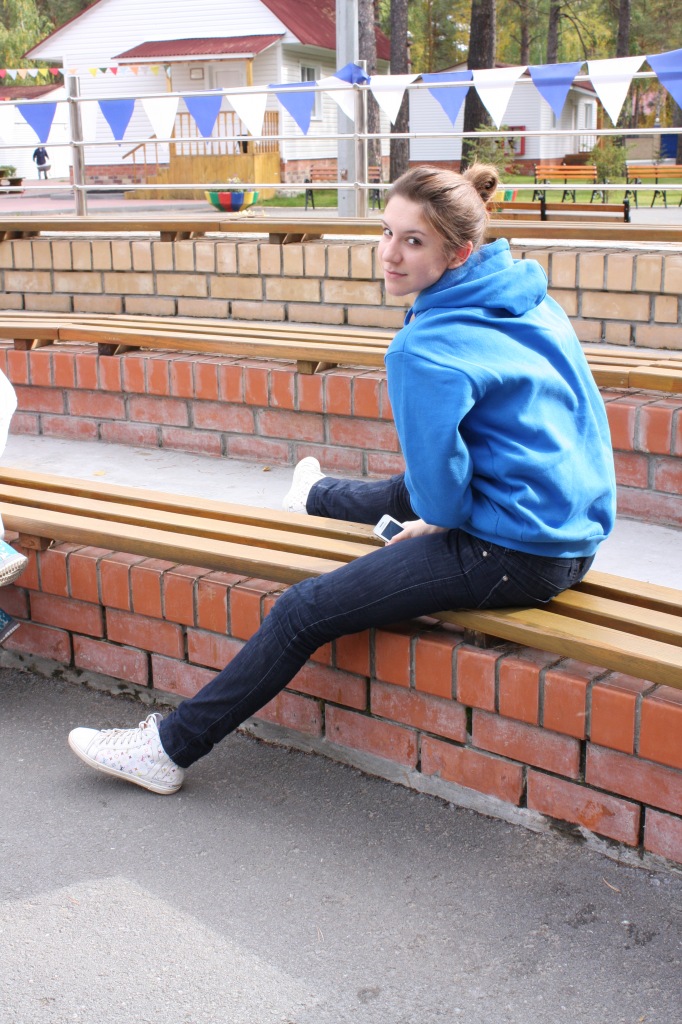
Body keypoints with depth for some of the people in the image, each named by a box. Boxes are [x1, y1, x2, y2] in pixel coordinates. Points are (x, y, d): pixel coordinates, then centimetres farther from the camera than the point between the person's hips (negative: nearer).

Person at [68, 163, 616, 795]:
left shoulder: (424, 352, -22)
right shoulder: (530, 299, 5)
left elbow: (444, 493, -20)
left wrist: (440, 520, 3)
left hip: (513, 556, -9)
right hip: (576, 530, 9)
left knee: (304, 612, -2)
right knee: (410, 493, 36)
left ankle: (170, 748, 12)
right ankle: (318, 498, 71)